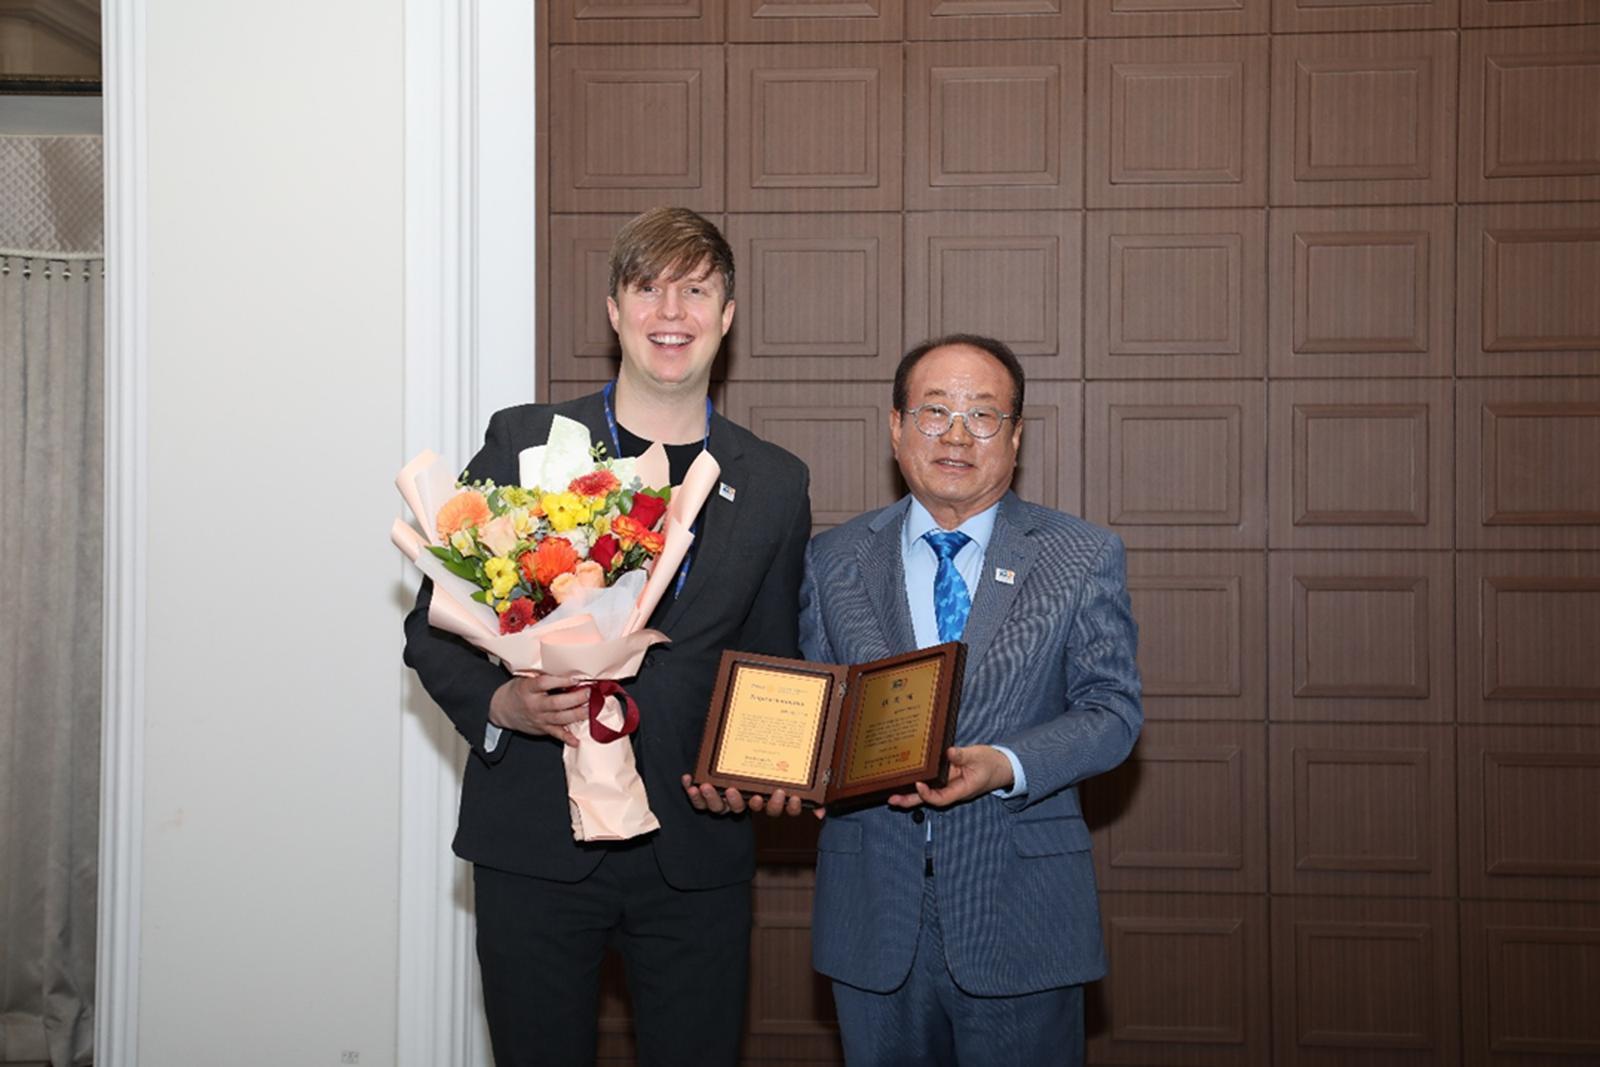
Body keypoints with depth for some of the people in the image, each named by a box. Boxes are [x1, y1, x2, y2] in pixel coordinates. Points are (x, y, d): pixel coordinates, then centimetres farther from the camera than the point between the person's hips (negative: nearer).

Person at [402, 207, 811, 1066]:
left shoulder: (775, 483, 7)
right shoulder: (523, 443, 0)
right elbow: (434, 628, 3)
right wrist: (501, 704, -16)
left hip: (698, 856, 2)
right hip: (536, 843, -1)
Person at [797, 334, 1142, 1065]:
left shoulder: (1083, 558, 1)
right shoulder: (834, 561, 6)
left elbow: (1111, 709, -5)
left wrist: (1005, 766, -21)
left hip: (1020, 921, -1)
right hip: (873, 916, 2)